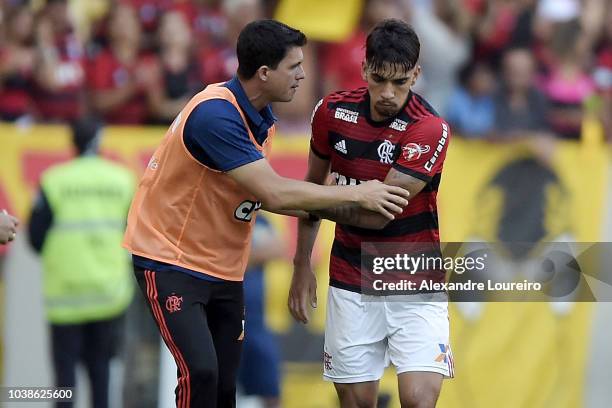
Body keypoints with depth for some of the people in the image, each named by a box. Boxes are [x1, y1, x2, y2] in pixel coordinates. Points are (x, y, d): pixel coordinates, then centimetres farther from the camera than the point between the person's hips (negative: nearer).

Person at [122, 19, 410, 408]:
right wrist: (356, 193, -21)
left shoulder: (261, 118, 4)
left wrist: (329, 211, 1)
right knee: (200, 372, -21)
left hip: (223, 269, 9)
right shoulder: (215, 114, -26)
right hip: (171, 259, -9)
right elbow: (273, 192, -29)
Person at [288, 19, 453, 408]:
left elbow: (376, 215, -19)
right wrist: (302, 265, 13)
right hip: (351, 284, 3)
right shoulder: (333, 111, -5)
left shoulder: (430, 129, -19)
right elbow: (314, 185, 12)